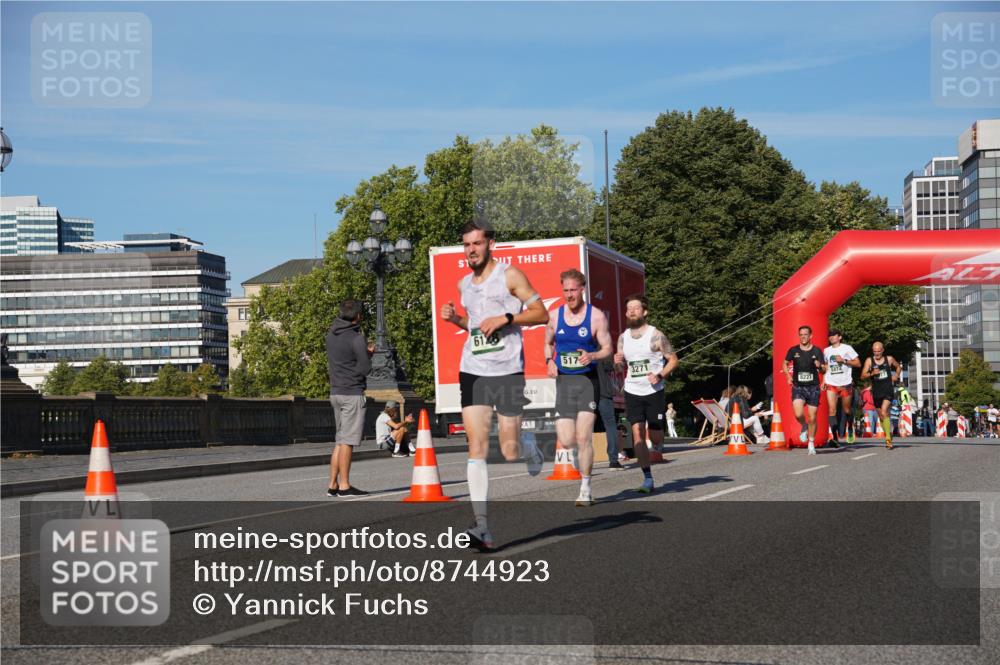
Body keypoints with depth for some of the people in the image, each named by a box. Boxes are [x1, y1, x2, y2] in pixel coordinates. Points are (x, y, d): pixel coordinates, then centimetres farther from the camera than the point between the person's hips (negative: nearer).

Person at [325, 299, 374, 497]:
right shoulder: (356, 339, -13)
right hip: (352, 393, -8)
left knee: (340, 440, 13)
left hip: (335, 392, 8)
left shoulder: (331, 335, 10)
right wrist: (368, 354, 8)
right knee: (347, 441, -6)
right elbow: (365, 368, -13)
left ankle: (333, 484, 12)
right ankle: (344, 485, -5)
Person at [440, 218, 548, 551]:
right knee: (477, 448, -8)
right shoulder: (464, 284, 15)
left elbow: (542, 313, -4)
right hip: (472, 370, 4)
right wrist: (456, 319, 8)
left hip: (507, 370, -4)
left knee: (509, 451, -3)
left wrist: (505, 318, -15)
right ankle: (482, 528, -11)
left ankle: (531, 448, 36)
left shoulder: (509, 276, -3)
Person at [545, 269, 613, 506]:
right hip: (563, 381, 3)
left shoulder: (596, 316, -3)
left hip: (587, 380, -3)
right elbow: (548, 343, 21)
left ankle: (585, 489, 2)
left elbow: (607, 348, -2)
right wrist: (549, 361, 1)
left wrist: (591, 356, -22)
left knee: (583, 438, -10)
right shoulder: (555, 316, 6)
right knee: (566, 442, -4)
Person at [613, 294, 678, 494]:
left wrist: (660, 375, -18)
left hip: (654, 391, -3)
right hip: (632, 392, 3)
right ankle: (648, 479, -5)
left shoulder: (656, 335, -6)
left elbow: (673, 359, -2)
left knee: (655, 438, 1)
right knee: (637, 434, -8)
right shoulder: (623, 338, 7)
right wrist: (618, 363, -8)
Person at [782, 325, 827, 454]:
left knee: (812, 418, 1)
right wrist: (788, 376, 0)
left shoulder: (817, 351, 1)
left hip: (813, 388, 0)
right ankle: (804, 427, 14)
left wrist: (820, 366, -19)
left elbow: (824, 370, 4)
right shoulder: (793, 350, 2)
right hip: (798, 387, 0)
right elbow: (785, 363, 17)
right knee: (798, 414, -20)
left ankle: (811, 444, 18)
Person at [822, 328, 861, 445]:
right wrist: (824, 380, 17)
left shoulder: (847, 348, 0)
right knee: (832, 410, -14)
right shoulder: (826, 351, 11)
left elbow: (858, 363, -3)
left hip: (845, 383, -2)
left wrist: (844, 361, -14)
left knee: (846, 410, 9)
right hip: (831, 384, 2)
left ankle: (850, 430, 38)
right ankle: (835, 438, -18)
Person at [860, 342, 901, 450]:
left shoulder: (889, 359, 4)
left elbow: (898, 367, 24)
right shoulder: (869, 361, 2)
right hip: (876, 392, 3)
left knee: (884, 412, -22)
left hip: (888, 390, -3)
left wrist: (896, 375, 6)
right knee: (881, 416, 10)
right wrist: (872, 373, -18)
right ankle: (889, 435, 29)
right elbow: (863, 375, -2)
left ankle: (888, 438, -23)